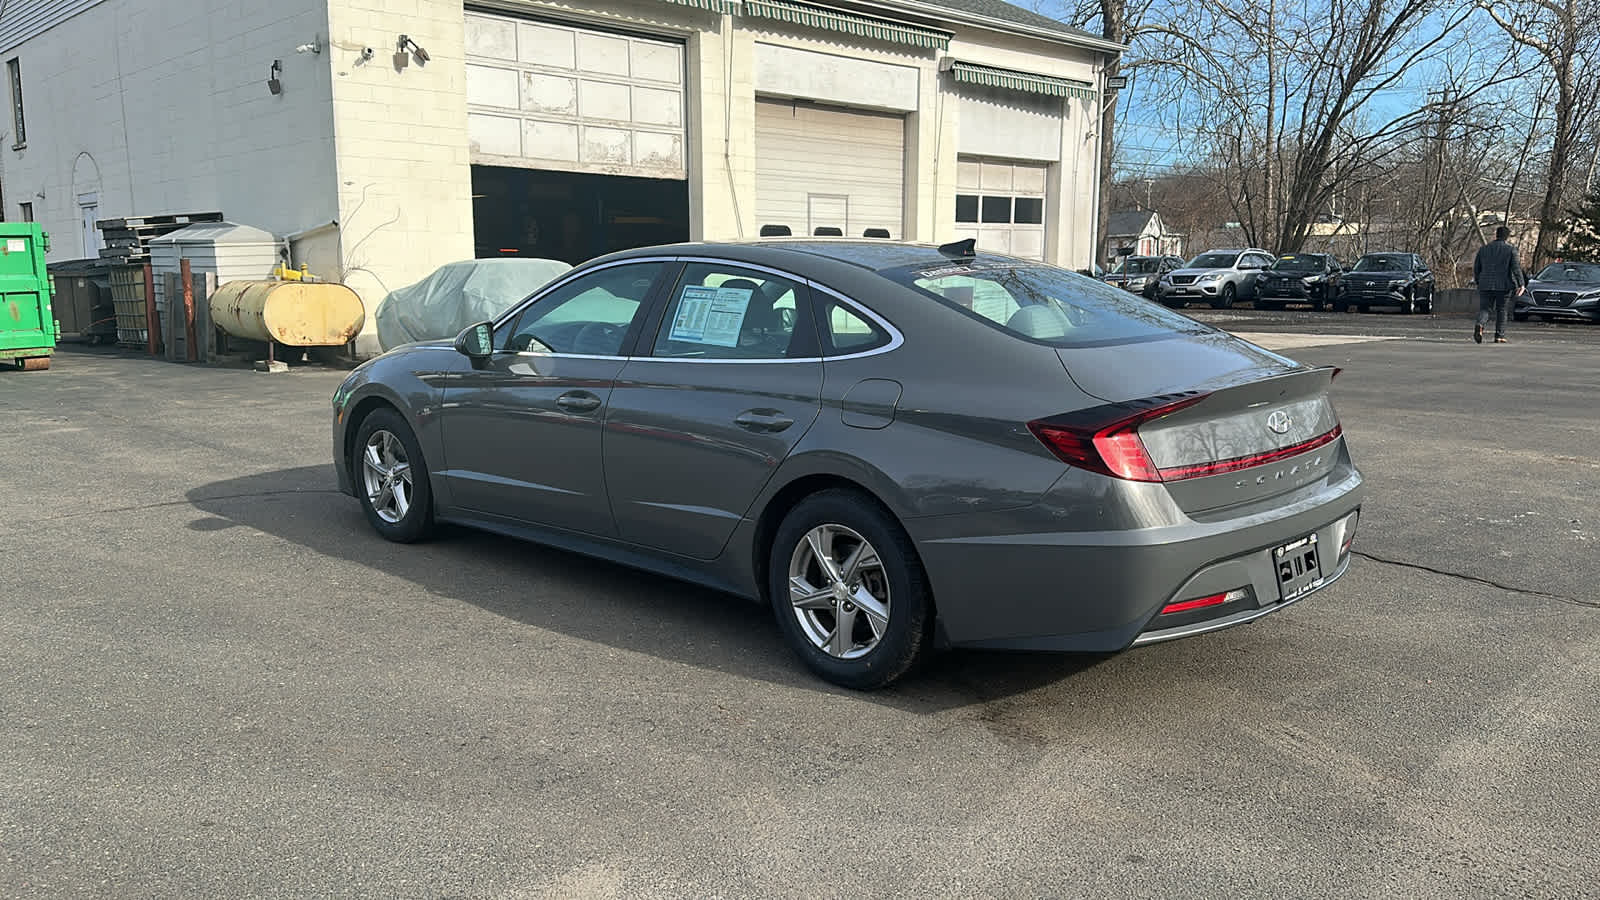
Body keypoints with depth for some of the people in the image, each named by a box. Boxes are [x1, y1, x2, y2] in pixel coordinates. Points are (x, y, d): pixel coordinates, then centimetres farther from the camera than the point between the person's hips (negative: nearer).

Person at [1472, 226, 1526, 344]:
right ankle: (1499, 336, 7)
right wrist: (1521, 284, -9)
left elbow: (1476, 268, 11)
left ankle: (1479, 325, -29)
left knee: (1484, 308, 1)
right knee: (1501, 310, 7)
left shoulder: (1483, 249, 9)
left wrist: (1478, 281, 23)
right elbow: (1516, 268, -8)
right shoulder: (1511, 249, 0)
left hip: (1485, 285, 2)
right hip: (1504, 286, -2)